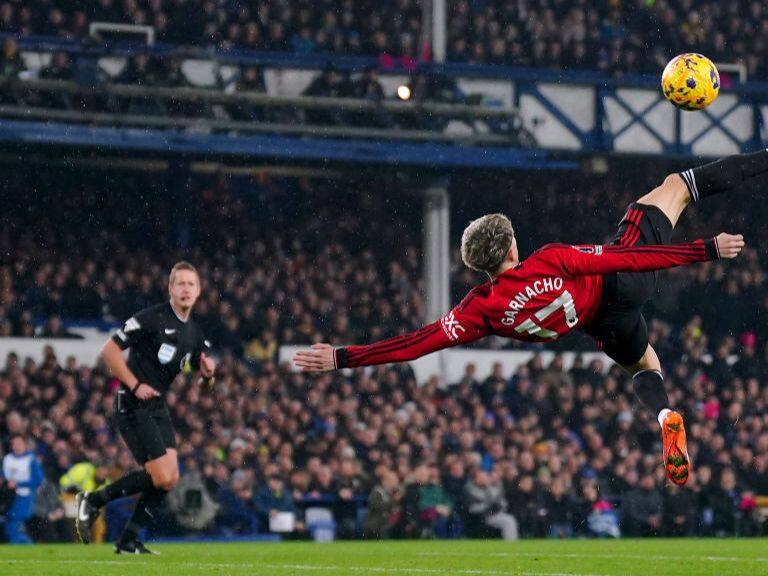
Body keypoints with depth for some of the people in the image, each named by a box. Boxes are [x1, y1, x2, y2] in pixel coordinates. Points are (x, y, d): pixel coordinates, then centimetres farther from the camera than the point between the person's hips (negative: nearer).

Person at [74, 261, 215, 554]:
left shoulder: (195, 333, 11)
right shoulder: (152, 318, -13)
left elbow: (204, 384, 17)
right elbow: (109, 351, -14)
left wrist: (208, 374, -6)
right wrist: (135, 385, -17)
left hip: (157, 407, 8)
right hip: (132, 406, -8)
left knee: (170, 478, 0)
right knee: (161, 476, -15)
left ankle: (128, 541, 10)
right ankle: (92, 500, 1)